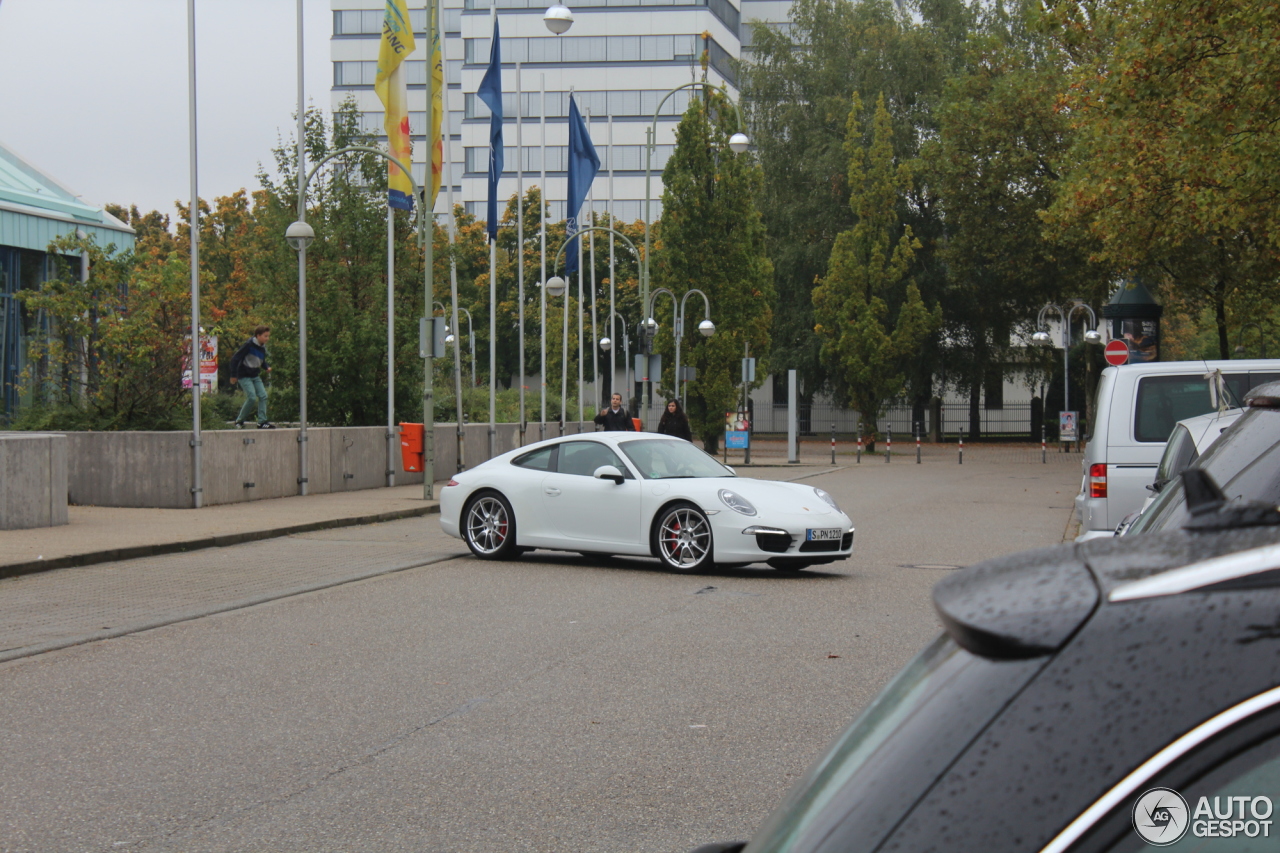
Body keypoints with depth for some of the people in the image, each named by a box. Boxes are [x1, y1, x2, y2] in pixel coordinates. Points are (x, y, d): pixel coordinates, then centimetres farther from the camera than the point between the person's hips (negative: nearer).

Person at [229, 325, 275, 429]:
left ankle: (262, 421, -3)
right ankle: (239, 420, 1)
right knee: (252, 398, -16)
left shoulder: (263, 348, 7)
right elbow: (235, 358, -14)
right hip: (244, 376, -7)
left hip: (255, 376, 7)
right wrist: (233, 375, -14)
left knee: (263, 396, -6)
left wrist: (267, 368, 1)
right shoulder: (249, 345, -16)